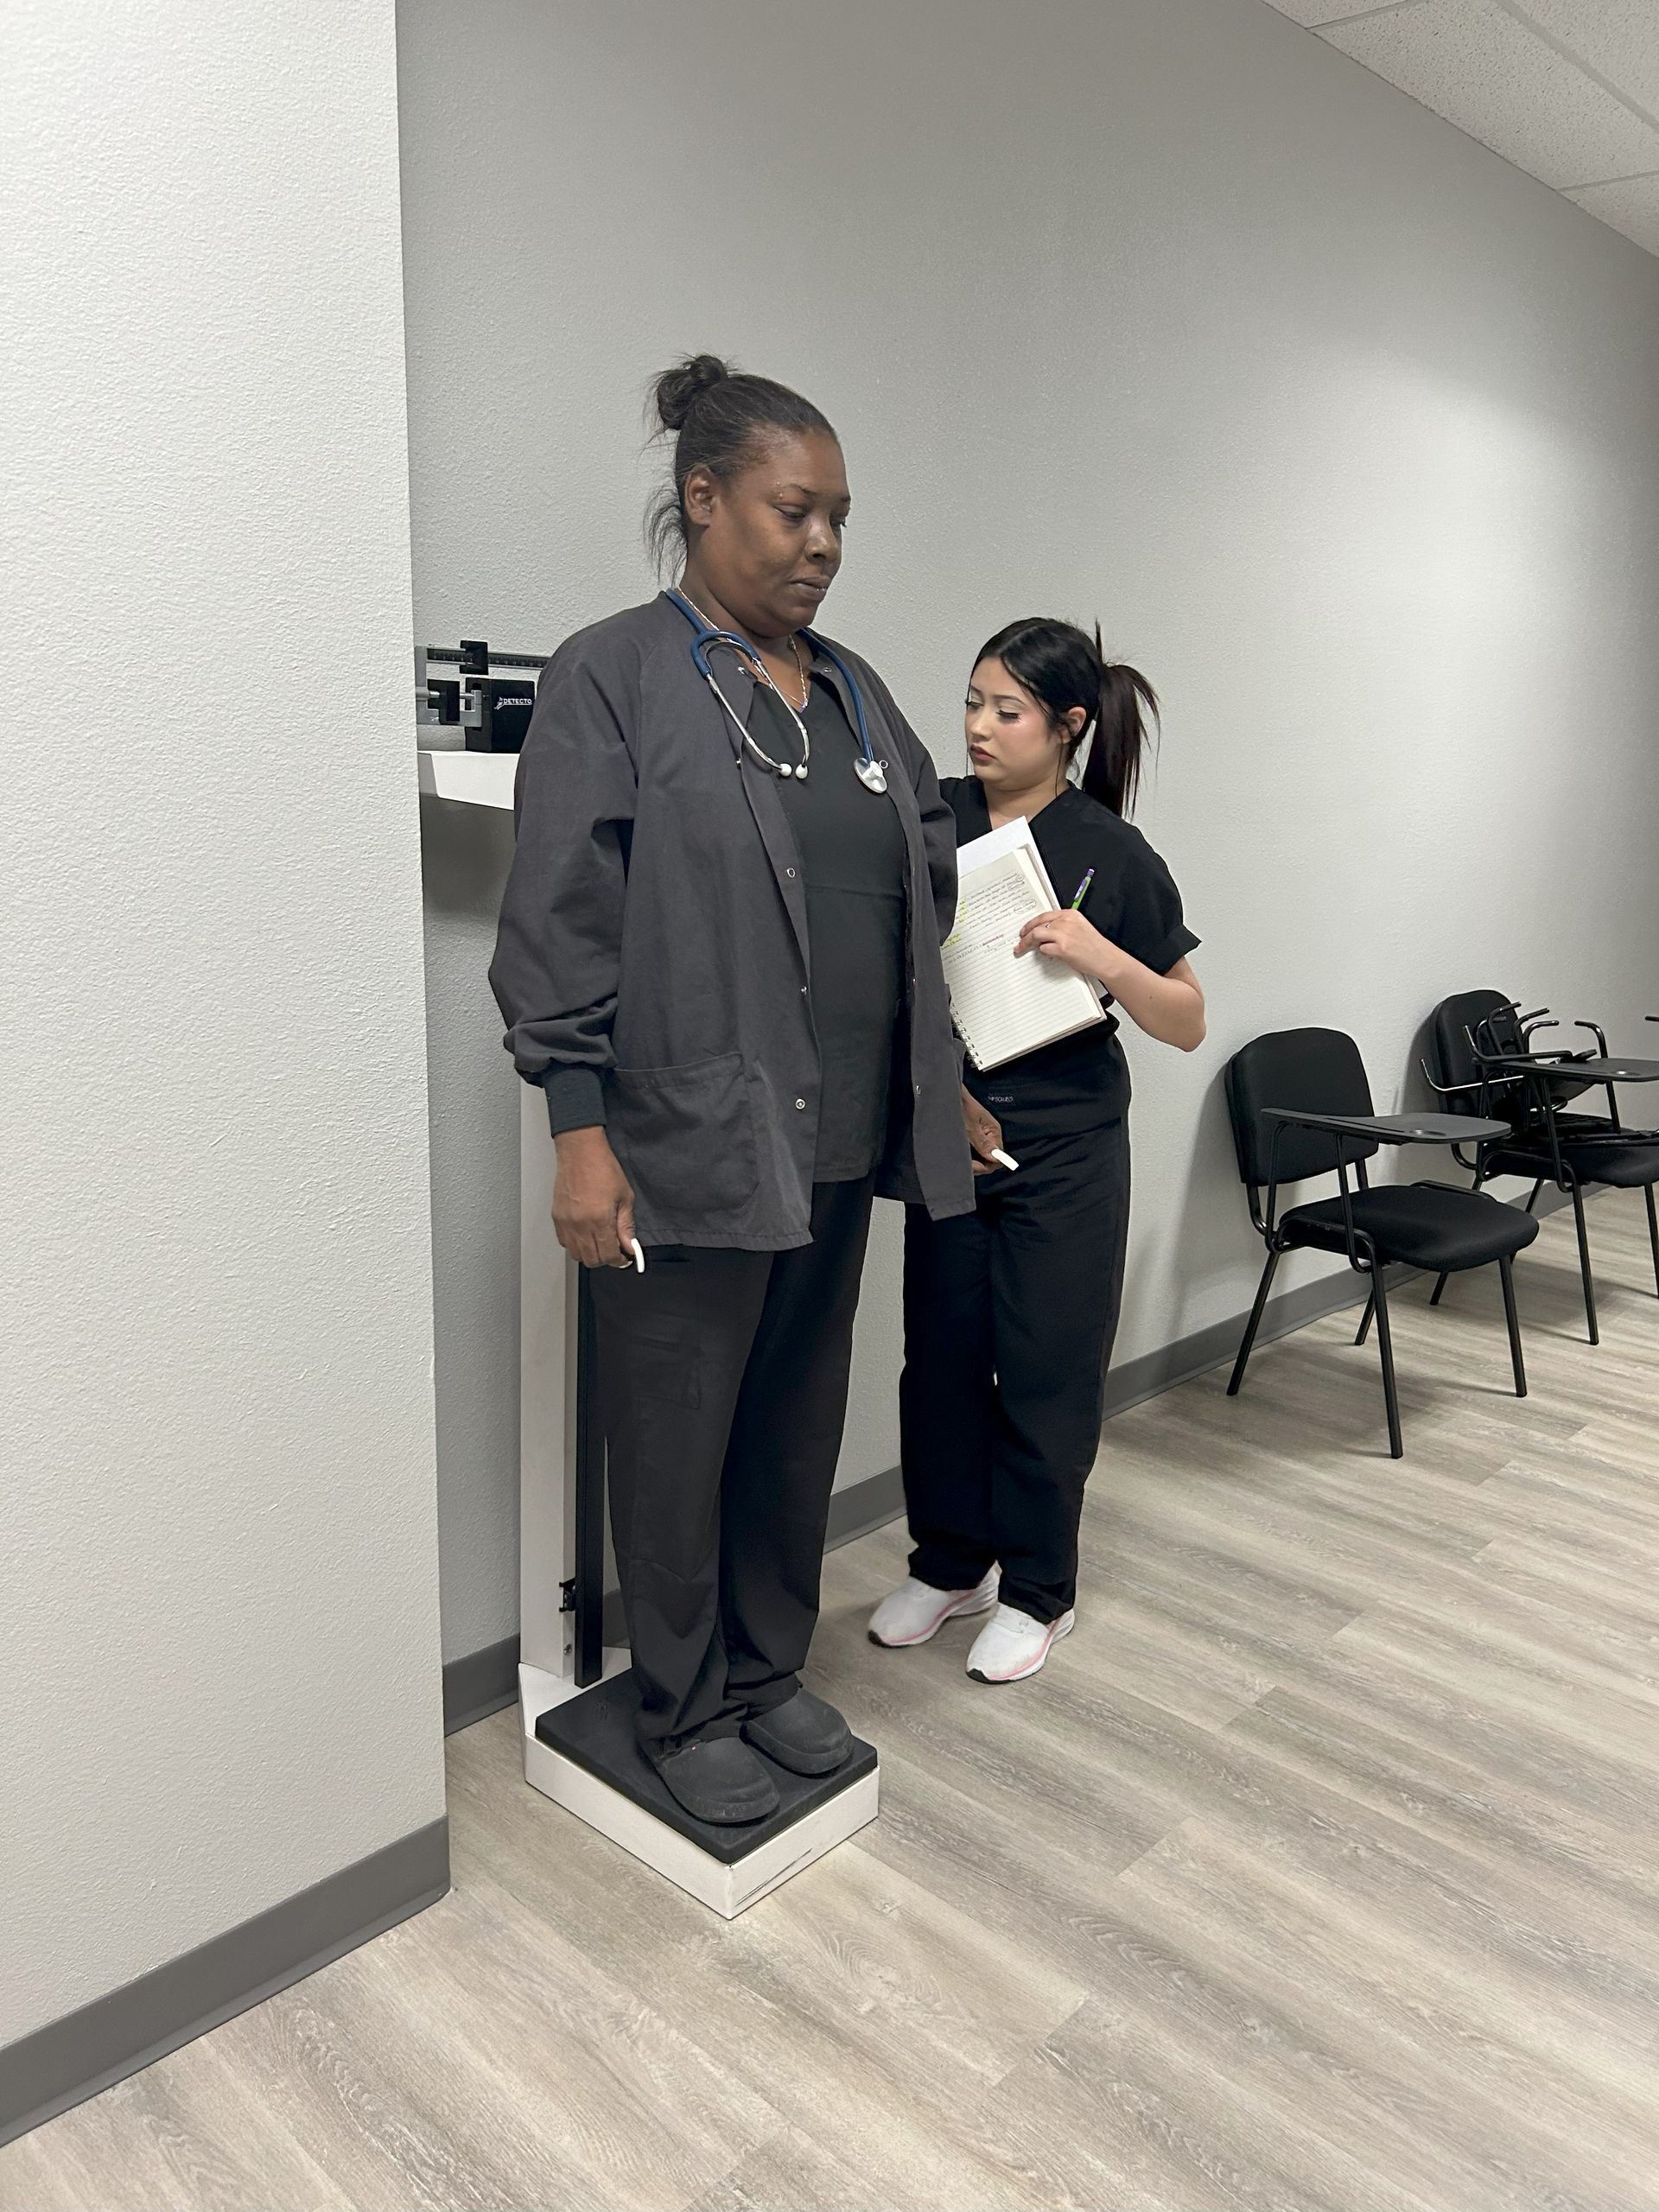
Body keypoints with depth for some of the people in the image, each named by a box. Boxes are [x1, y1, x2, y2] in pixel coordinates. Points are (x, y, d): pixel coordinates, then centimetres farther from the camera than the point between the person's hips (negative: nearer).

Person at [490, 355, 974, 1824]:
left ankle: (770, 1674, 37)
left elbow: (931, 864, 19)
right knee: (680, 1439, 8)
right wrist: (584, 1135, -15)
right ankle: (684, 1713, 29)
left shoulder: (852, 687, 14)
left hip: (839, 1139, 7)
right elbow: (562, 922, -11)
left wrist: (943, 1087, 11)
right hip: (692, 1142, -6)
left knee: (801, 1425, 17)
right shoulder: (614, 678, -6)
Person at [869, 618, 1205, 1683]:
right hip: (943, 1130, 3)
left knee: (1045, 1367, 7)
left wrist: (1102, 957, -22)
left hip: (1064, 1145, -3)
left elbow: (1188, 1022, -5)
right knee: (942, 1354, 11)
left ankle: (1038, 1589, 26)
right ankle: (951, 1562, 32)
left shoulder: (1113, 853, -7)